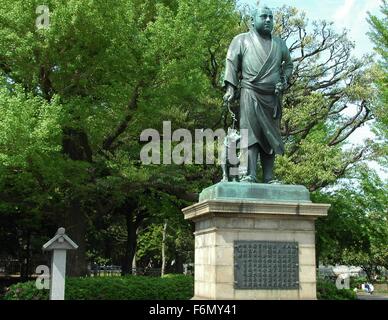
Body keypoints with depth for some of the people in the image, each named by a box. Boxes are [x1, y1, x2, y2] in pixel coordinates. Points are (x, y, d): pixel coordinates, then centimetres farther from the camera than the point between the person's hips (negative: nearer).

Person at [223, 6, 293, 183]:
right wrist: (231, 88, -8)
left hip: (273, 97, 4)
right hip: (250, 93, -4)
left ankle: (269, 179, -3)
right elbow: (231, 63, 4)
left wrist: (284, 81, 9)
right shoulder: (242, 40, 12)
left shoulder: (279, 43, 23)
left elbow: (288, 64, 29)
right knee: (251, 133, -16)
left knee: (270, 135, -1)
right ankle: (250, 175, -23)